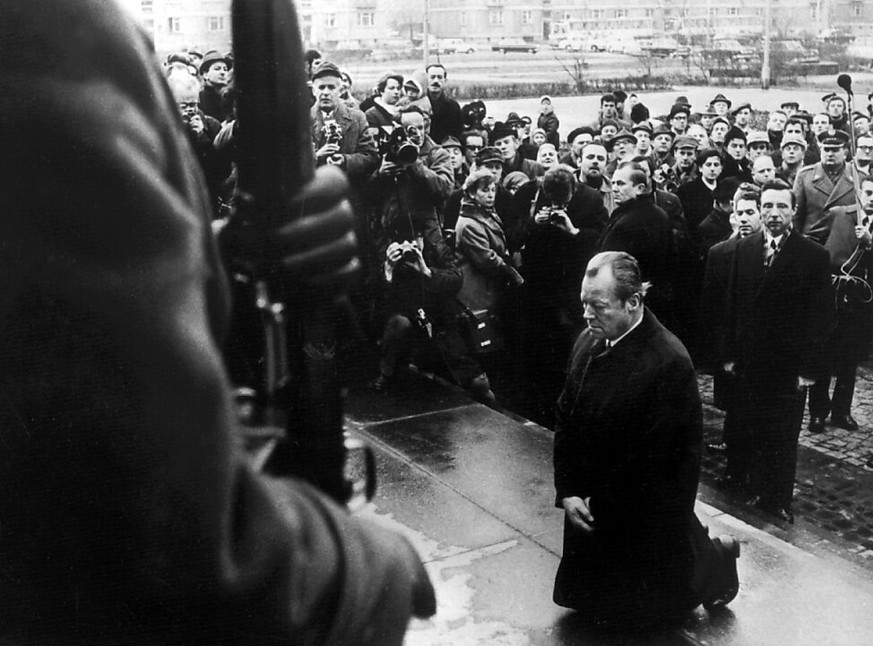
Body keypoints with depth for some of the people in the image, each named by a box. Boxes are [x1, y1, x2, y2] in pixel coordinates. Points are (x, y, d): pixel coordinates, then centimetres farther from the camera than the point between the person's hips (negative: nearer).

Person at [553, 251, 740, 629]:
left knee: (651, 608, 17)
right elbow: (566, 418, 1)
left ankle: (716, 558, 42)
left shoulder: (668, 362, -26)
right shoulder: (588, 342, -5)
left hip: (645, 519, -6)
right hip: (590, 509, 6)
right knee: (591, 604, 23)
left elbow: (657, 457, -23)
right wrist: (567, 492, -6)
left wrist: (599, 503, -18)